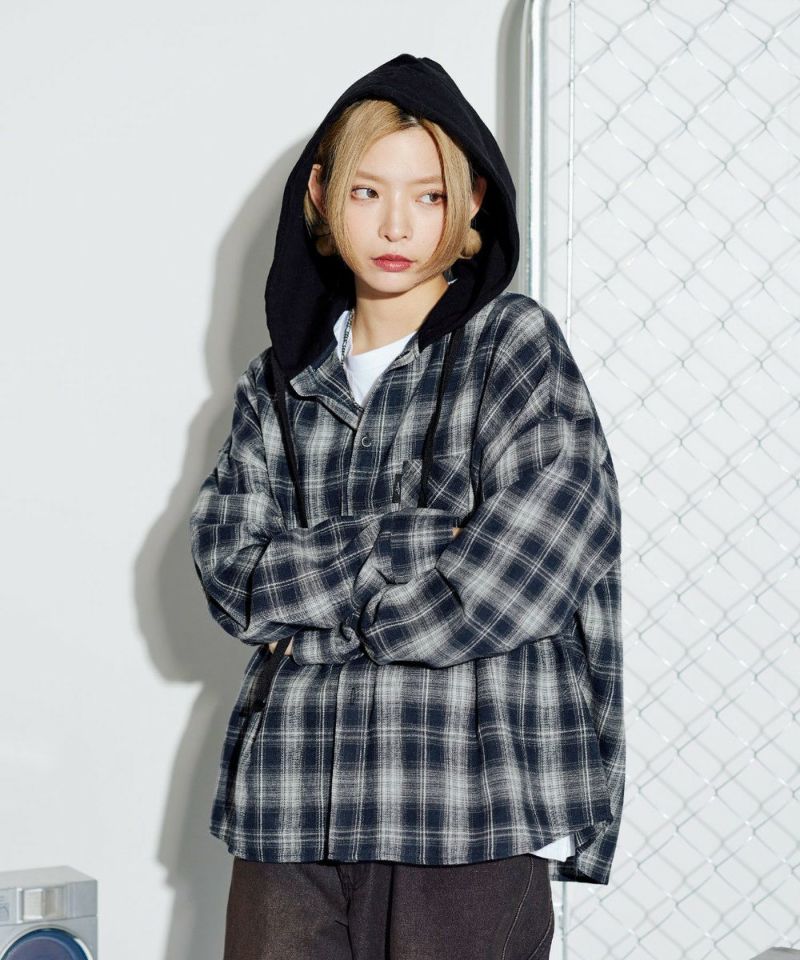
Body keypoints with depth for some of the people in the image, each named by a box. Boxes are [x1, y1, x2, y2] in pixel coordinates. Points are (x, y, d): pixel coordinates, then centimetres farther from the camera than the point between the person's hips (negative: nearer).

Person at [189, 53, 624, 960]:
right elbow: (227, 564, 1)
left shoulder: (517, 343, -1)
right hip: (292, 797, 4)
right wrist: (411, 546, -12)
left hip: (472, 808, -3)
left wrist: (313, 607, -4)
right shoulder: (278, 381, 12)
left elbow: (512, 578, -12)